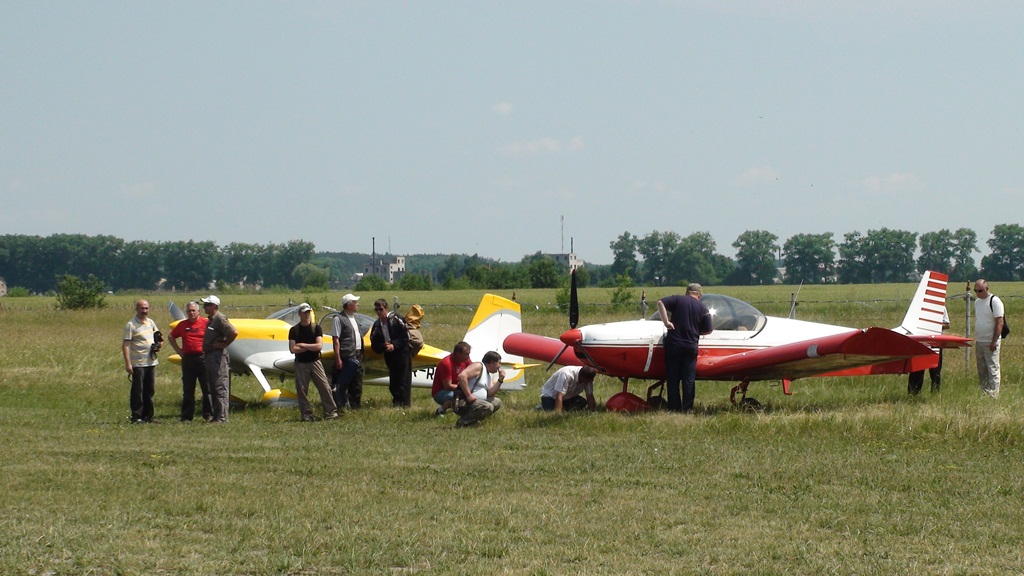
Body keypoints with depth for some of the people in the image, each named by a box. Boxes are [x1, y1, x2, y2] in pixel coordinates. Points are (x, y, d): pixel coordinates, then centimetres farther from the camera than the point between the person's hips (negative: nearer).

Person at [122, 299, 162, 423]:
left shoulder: (151, 322, 12)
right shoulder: (131, 325, -8)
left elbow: (158, 336, 27)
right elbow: (125, 345, -13)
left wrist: (158, 344, 3)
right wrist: (128, 364, -20)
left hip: (151, 361, 7)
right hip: (138, 363, -7)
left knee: (149, 390, 10)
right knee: (137, 391, -4)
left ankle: (147, 415, 17)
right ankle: (136, 416, 0)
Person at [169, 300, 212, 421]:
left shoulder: (206, 323, -3)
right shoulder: (182, 325, 9)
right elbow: (171, 337, 22)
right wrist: (178, 350, 12)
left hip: (202, 358, -4)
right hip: (187, 359, 4)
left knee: (207, 388, -1)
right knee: (188, 390, 8)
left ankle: (209, 415, 5)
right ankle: (187, 416, 12)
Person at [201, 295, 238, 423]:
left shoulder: (220, 319, -14)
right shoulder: (211, 319, 16)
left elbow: (234, 332, -24)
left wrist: (224, 344, -14)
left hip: (218, 355, -11)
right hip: (209, 355, 11)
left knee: (220, 387, -9)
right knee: (212, 387, 13)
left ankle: (222, 417, -9)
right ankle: (216, 415, 18)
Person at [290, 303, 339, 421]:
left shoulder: (316, 328, 4)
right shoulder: (294, 330, 2)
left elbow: (319, 346, -8)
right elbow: (293, 349, -8)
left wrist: (303, 345, -10)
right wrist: (311, 347, -10)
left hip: (315, 362, 0)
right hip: (301, 364, 0)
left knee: (325, 387, -5)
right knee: (301, 390, 0)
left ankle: (331, 412, -1)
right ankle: (306, 415, 7)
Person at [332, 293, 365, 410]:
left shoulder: (355, 318, 16)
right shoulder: (339, 319, -9)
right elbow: (336, 340, -13)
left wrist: (361, 354, 15)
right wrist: (338, 358, -17)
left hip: (358, 355, 8)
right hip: (347, 356, -8)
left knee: (357, 383, 11)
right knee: (342, 383, -6)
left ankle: (355, 405, 19)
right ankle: (342, 406, -4)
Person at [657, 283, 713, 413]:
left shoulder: (677, 299, 2)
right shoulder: (703, 308, 4)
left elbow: (660, 302, -13)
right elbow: (707, 331, 5)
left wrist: (666, 321, -12)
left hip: (673, 344, 0)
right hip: (691, 346, 0)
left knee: (673, 379, 6)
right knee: (689, 380, 7)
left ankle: (674, 408, 7)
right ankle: (687, 409, 6)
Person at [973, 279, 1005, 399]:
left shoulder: (995, 301, -10)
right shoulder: (977, 301, 14)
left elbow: (999, 323, -13)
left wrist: (994, 341, -18)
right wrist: (975, 339, 15)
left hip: (990, 343, -7)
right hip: (979, 342, 8)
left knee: (992, 370, -8)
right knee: (981, 371, 9)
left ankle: (993, 396, -9)